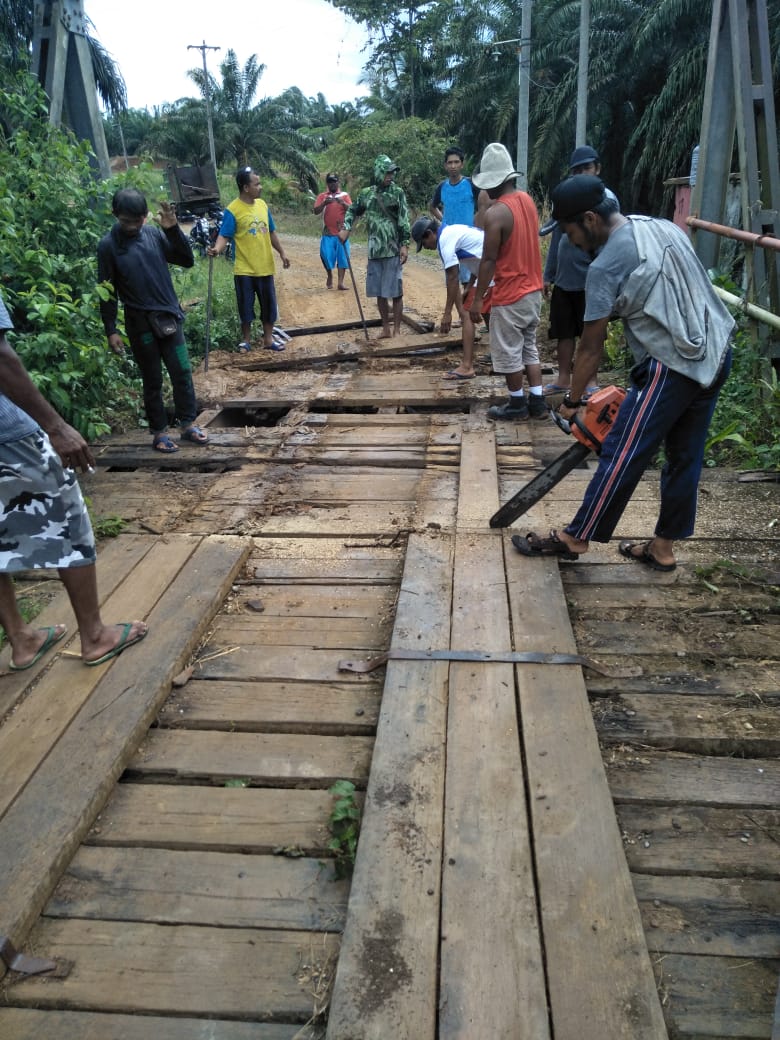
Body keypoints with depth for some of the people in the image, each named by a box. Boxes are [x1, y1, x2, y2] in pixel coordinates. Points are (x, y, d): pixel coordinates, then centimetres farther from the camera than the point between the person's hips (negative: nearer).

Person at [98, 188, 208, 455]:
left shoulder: (154, 234, 1)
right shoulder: (108, 245, -7)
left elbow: (187, 261, 0)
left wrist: (173, 229, -12)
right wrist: (111, 330, -7)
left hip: (169, 317, 3)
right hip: (140, 322, -3)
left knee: (182, 372, 6)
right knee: (152, 379, 5)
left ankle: (188, 423, 20)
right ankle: (159, 431, 17)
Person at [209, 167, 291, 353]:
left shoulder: (262, 205, 5)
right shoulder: (232, 211, -13)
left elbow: (271, 233, 15)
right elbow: (224, 236, -17)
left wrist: (282, 252, 15)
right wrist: (217, 248, -37)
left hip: (266, 267, 5)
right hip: (244, 270, -5)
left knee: (269, 305, 11)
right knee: (246, 307, 5)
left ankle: (268, 339, 24)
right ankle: (246, 340, 20)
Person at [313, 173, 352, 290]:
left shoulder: (344, 195, 6)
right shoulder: (322, 196, 6)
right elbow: (316, 211, -5)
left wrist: (342, 203, -25)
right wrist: (324, 203, -23)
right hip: (328, 233, 0)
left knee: (342, 257, -3)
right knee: (326, 255, -8)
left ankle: (340, 282, 1)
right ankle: (329, 275, 18)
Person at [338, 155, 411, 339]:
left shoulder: (397, 193, -1)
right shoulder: (367, 193, 9)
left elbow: (404, 221, -5)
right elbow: (353, 211, 21)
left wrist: (405, 245, -13)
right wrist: (346, 228, 5)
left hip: (393, 251, -4)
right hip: (374, 251, 4)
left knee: (395, 292, -3)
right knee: (379, 292, 8)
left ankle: (396, 330, 6)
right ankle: (386, 328, 20)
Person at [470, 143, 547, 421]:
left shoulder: (495, 213, -19)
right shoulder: (527, 200, 5)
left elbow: (489, 259, -18)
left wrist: (477, 298, -13)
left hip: (510, 295, -8)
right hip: (533, 289, 8)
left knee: (509, 352, 5)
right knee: (530, 347, 16)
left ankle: (517, 405, 15)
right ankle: (537, 403, 18)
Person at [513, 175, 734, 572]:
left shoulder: (606, 266, -12)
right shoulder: (666, 227, 10)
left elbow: (591, 346, -8)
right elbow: (686, 294, 16)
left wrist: (572, 400, 4)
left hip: (672, 367, -8)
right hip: (716, 355, 8)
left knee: (622, 457, 1)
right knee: (685, 456, 13)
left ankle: (575, 539, 14)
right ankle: (662, 548, 25)